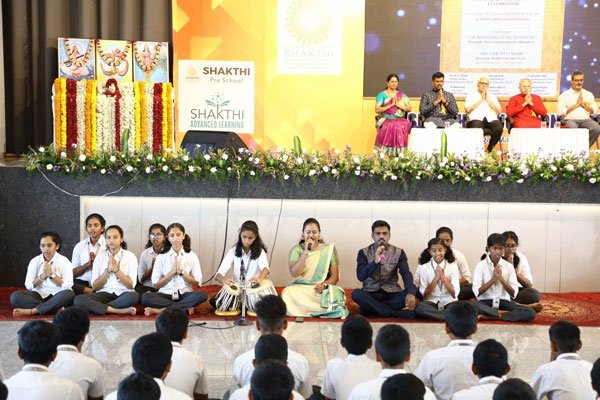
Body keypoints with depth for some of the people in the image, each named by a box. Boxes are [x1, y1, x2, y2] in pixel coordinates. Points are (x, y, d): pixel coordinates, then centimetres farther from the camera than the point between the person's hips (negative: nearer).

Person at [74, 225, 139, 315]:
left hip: (123, 294, -2)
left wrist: (116, 269, -12)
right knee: (79, 299, -28)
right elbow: (94, 286, 4)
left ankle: (99, 308, -24)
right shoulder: (100, 258, 11)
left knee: (134, 296, -38)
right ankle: (120, 311, -32)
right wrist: (108, 270, -9)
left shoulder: (130, 256, 6)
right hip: (104, 294, 2)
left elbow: (130, 285, -2)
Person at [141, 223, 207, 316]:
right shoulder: (161, 257, 6)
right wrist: (172, 272, -11)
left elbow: (197, 283, 3)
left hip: (184, 294, 0)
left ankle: (161, 310, -30)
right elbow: (156, 284, 2)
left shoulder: (192, 256, 6)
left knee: (202, 295, -33)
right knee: (145, 297, -30)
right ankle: (185, 306, -24)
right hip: (166, 294, 0)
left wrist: (181, 272, -10)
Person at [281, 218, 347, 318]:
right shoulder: (297, 249, 7)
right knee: (287, 292, -33)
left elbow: (335, 276, 4)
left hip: (322, 289, 0)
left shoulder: (329, 249, 8)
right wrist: (306, 252, -15)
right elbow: (294, 273, -9)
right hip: (300, 289, 0)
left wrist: (324, 285, -17)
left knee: (336, 295, -32)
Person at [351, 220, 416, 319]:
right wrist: (376, 261, -27)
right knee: (356, 293, -32)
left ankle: (371, 307, -21)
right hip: (370, 294, -1)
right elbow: (361, 276, -12)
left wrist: (411, 293, -32)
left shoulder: (398, 252, 2)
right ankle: (394, 312, -28)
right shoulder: (364, 252, 0)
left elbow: (406, 274, -12)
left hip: (391, 294, 1)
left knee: (409, 295, -29)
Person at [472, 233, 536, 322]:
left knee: (530, 313, -24)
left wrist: (501, 278, -12)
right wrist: (494, 279, -14)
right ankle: (502, 314, -20)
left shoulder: (509, 266, 4)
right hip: (485, 301, -3)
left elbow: (513, 293, 0)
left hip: (503, 301, 3)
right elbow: (477, 292, -10)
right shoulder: (481, 265, -2)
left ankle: (490, 316, -22)